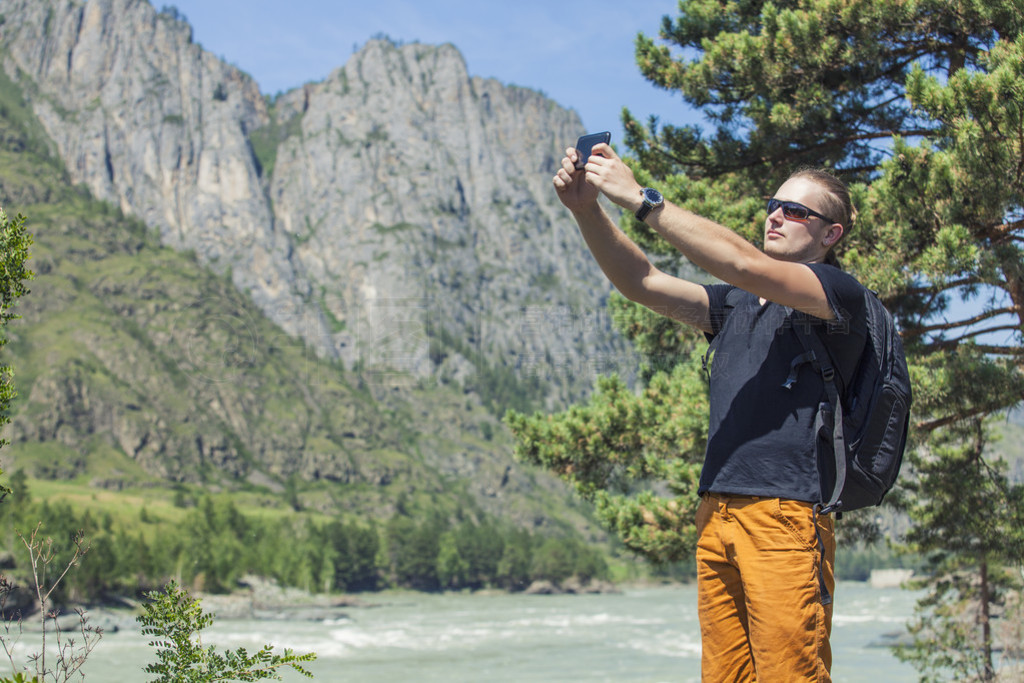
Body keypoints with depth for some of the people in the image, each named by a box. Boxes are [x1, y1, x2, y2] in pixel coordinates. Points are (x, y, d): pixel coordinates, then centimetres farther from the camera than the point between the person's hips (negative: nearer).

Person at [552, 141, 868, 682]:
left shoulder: (840, 294, 1)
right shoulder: (736, 307, 22)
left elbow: (744, 265, -13)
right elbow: (642, 283, 12)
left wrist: (642, 200, -14)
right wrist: (587, 209, -3)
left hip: (785, 520, -6)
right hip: (715, 517, 6)